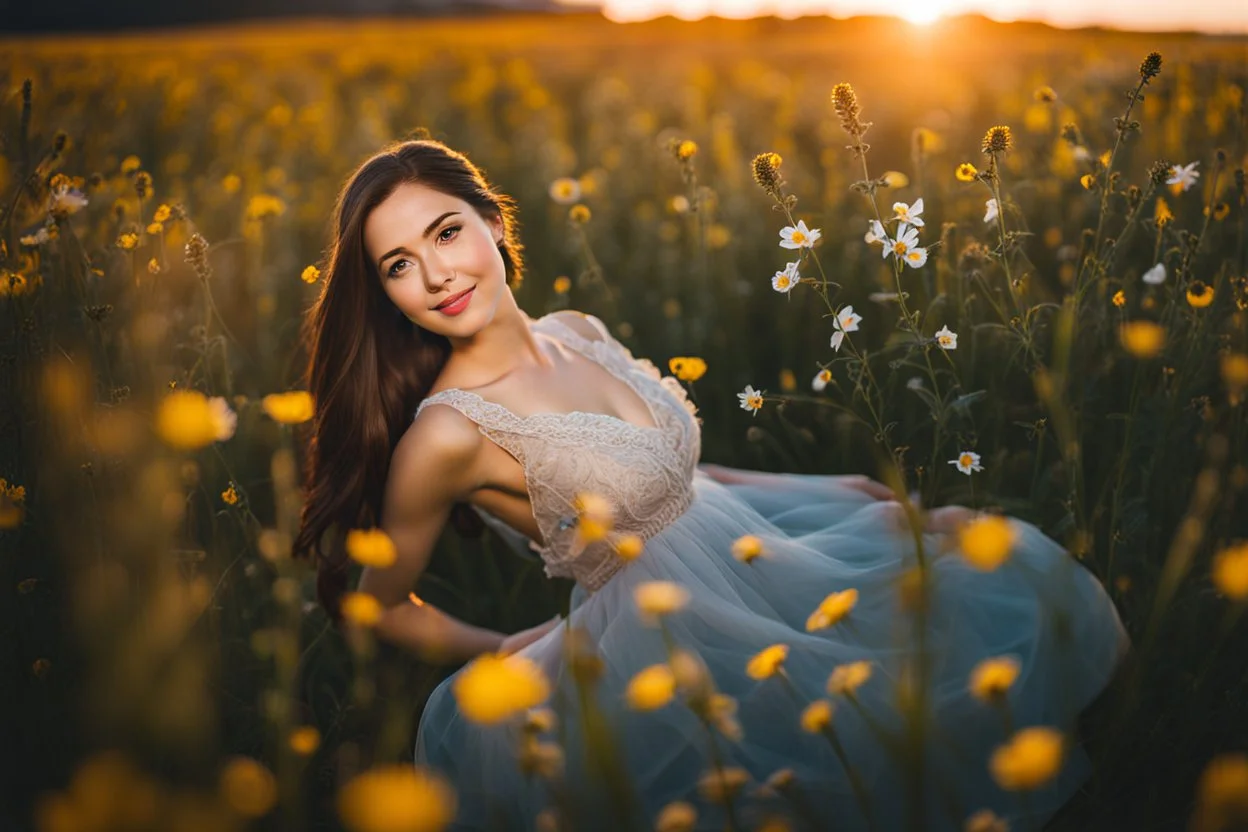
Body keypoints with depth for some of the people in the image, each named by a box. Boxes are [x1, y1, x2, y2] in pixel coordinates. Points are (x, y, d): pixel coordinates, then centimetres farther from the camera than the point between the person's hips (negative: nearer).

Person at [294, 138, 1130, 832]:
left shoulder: (578, 331, -1)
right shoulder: (447, 434, -22)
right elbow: (382, 605, -6)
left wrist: (822, 488, 11)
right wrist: (505, 652, -6)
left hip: (743, 543, 8)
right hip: (668, 637, -7)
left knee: (1003, 567, 10)